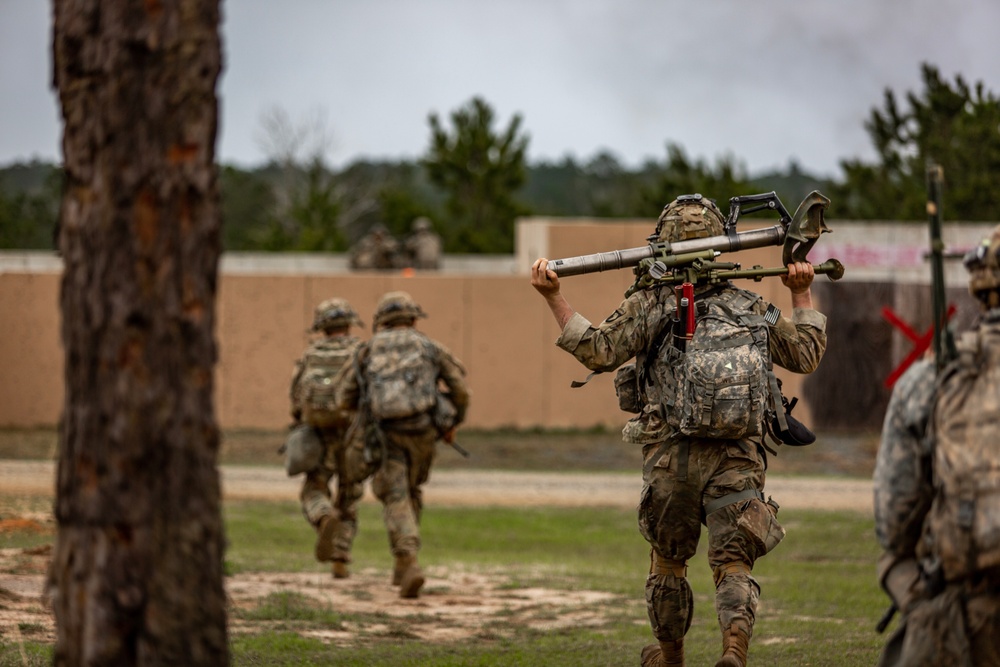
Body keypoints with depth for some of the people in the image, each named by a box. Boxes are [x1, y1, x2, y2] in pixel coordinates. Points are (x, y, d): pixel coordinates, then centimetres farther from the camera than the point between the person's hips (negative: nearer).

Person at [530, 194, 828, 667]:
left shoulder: (650, 306, -3)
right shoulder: (752, 309, 7)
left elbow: (598, 350, -13)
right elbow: (806, 354, 17)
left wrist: (553, 296, -11)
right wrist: (802, 295, 29)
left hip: (671, 459, -1)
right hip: (738, 460, 1)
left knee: (668, 561, 19)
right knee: (733, 563, 1)